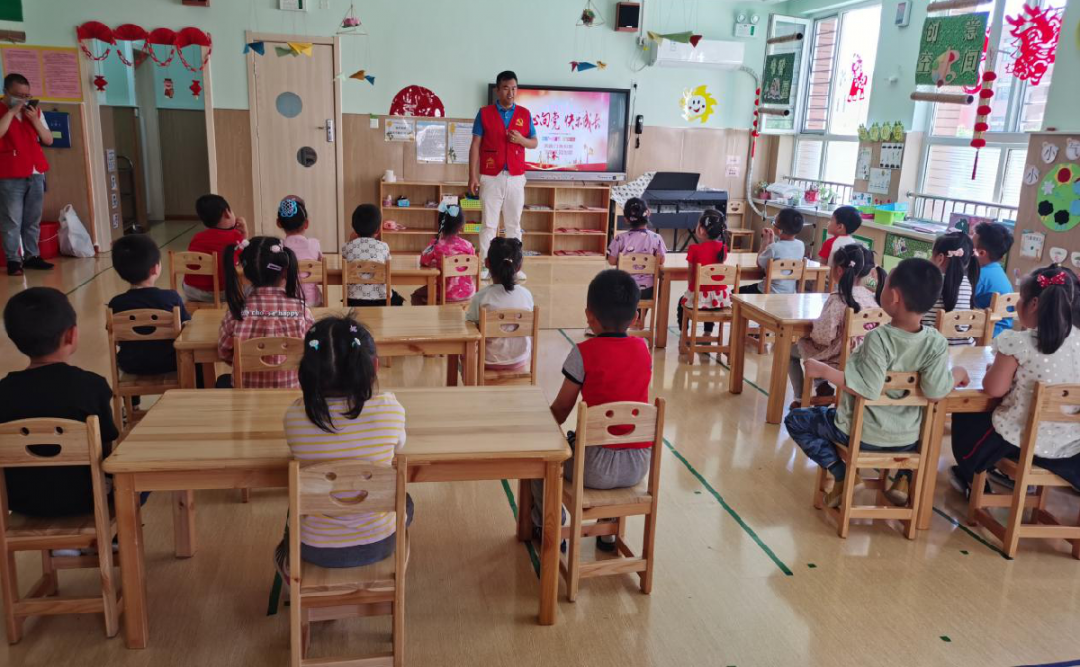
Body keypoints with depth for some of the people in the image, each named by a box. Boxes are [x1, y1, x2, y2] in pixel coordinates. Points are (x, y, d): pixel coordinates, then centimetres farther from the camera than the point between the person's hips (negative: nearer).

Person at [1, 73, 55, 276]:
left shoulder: (35, 112, 13)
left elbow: (49, 140, 8)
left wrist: (34, 119, -5)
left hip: (36, 175, 5)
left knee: (33, 221, 9)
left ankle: (31, 256, 17)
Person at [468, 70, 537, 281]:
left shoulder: (525, 114, 7)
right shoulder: (484, 113, 0)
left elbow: (535, 142, 13)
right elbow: (475, 145, -1)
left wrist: (521, 140, -10)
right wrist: (472, 176, -7)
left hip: (516, 177, 2)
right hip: (491, 177, -2)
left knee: (514, 224, 7)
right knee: (489, 224, 1)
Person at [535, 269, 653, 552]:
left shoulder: (584, 352, -12)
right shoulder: (643, 348, 1)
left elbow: (560, 409, -4)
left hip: (598, 467, -5)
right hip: (639, 465, 5)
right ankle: (609, 531, 44)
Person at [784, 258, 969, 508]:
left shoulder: (878, 338, -25)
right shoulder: (936, 342, -13)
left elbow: (868, 388, -31)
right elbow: (935, 391, -20)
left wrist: (823, 370, -23)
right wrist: (958, 374, -1)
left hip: (860, 434, -5)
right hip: (908, 440, 5)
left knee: (795, 420, 14)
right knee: (924, 424, 41)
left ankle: (843, 474, 0)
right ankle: (904, 479, 19)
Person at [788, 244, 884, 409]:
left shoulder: (838, 299, -25)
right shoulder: (873, 298, -5)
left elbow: (823, 335, -28)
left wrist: (811, 328, -5)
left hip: (837, 358, -7)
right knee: (805, 342, 31)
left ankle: (800, 400, 21)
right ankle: (822, 385, 22)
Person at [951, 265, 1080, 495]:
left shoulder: (1017, 342, -20)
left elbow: (993, 389, -14)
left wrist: (996, 367, 6)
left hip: (1022, 441, -5)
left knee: (966, 414, 24)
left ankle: (971, 476, 40)